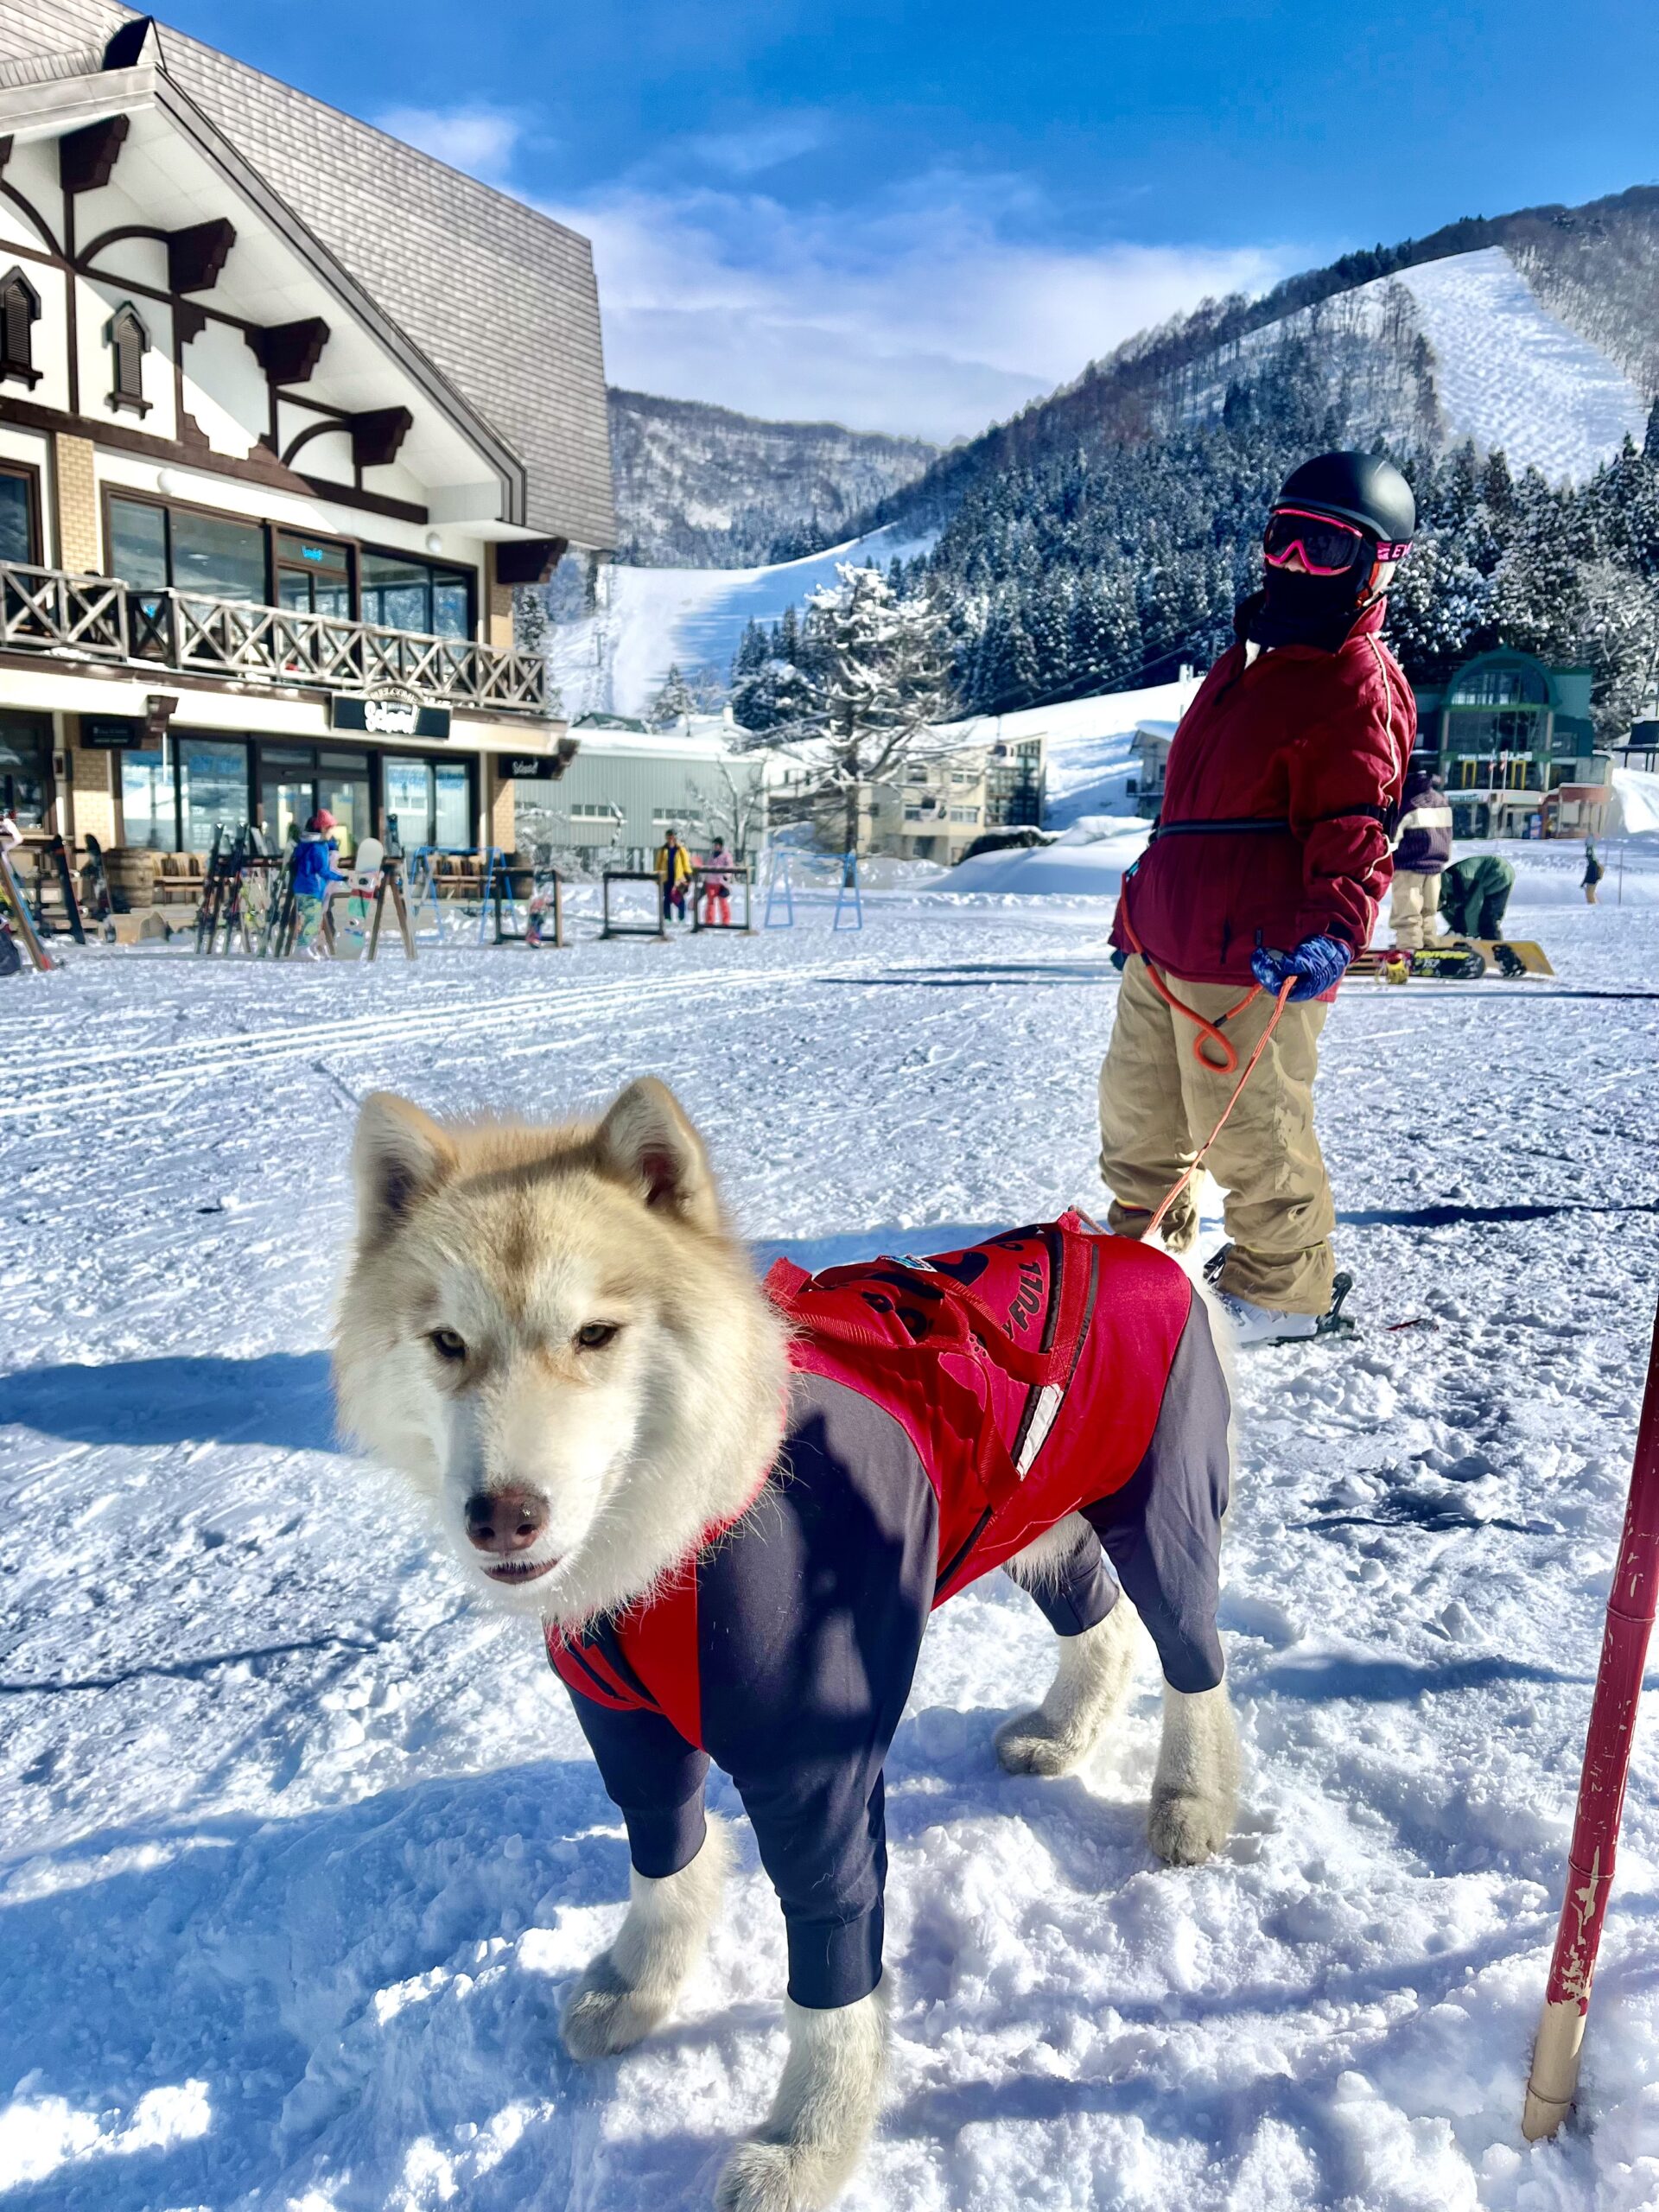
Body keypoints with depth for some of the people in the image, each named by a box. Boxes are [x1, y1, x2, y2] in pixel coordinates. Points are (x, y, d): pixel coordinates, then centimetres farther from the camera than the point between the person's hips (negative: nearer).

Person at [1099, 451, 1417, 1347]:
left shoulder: (1358, 683, -9)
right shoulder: (1248, 658, 20)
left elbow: (1355, 830, -18)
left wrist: (1331, 930, -34)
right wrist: (1142, 906, 29)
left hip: (1257, 961, -9)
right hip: (1165, 946, 10)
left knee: (1249, 1130, -1)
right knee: (1137, 1109, 20)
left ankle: (1284, 1288, 18)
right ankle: (1145, 1248, 39)